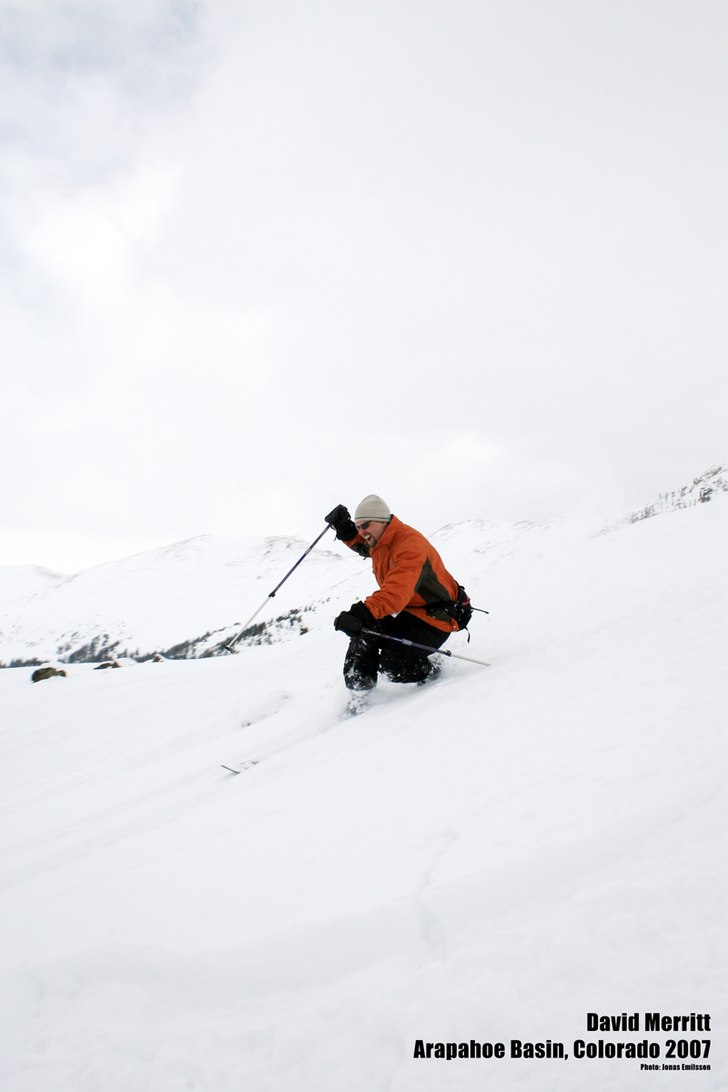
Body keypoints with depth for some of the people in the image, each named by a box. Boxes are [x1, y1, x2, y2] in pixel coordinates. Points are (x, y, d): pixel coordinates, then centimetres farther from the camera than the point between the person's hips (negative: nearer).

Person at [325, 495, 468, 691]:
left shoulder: (410, 544, -27)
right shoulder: (379, 541, 3)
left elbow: (397, 591, -43)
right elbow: (361, 544, 30)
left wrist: (363, 613, -57)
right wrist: (344, 529, 6)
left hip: (434, 619, -9)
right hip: (408, 612, 9)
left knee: (392, 663, -21)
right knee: (363, 631, -10)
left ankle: (429, 672, 9)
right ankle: (358, 689, 0)